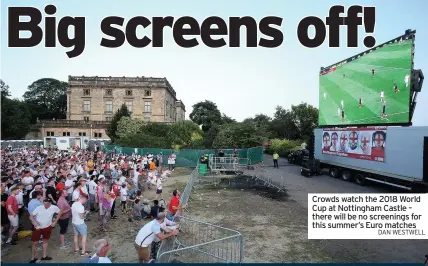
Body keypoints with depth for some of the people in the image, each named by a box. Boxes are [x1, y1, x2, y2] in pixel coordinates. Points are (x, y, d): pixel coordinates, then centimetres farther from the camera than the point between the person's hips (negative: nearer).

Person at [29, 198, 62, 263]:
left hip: (47, 227, 2)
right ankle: (33, 258, 19)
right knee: (35, 242, 2)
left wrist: (55, 222, 0)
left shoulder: (54, 208, -16)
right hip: (38, 228, -2)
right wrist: (34, 222, -32)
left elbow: (59, 213, 3)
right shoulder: (39, 208, -21)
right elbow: (31, 216, -13)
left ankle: (44, 256, 32)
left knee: (45, 241, 16)